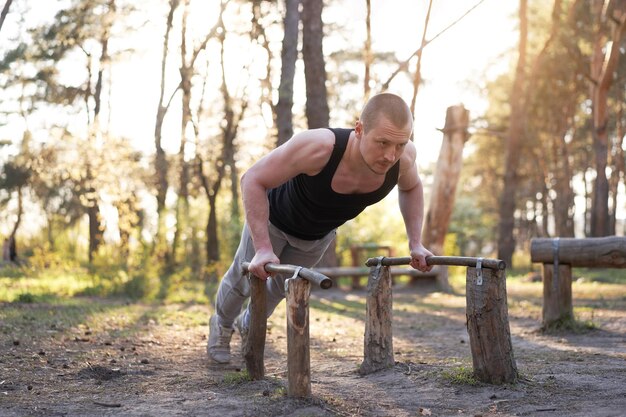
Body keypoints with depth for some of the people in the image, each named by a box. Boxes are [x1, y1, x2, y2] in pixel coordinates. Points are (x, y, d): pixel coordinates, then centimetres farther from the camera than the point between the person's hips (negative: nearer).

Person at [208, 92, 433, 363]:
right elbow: (253, 180, -37)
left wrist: (415, 243, -12)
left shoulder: (402, 155, -33)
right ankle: (222, 324, 51)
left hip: (319, 234, 4)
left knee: (282, 286, 26)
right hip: (274, 217, -4)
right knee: (244, 281, 17)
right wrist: (263, 248, -42)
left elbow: (411, 187, -6)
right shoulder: (318, 147, -47)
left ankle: (248, 325, 58)